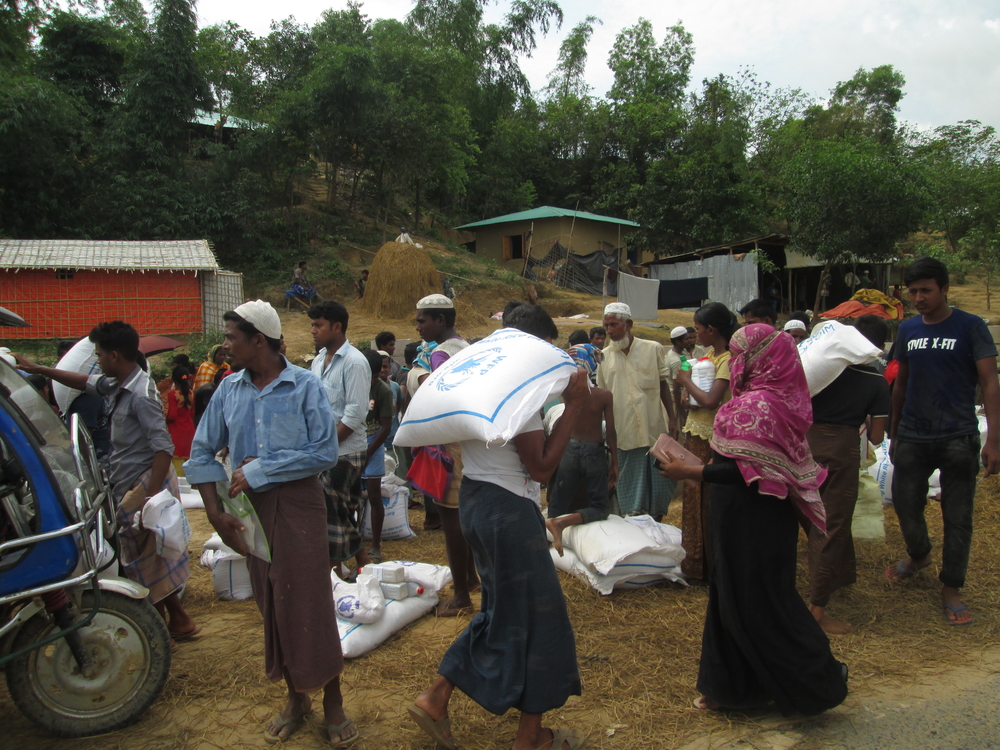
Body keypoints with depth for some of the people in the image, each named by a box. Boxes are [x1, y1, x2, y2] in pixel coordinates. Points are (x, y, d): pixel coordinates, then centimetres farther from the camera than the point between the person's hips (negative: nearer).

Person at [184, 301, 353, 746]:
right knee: (272, 604, 12)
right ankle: (296, 698, 30)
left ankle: (333, 702, 17)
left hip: (299, 503, -4)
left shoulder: (304, 386, -9)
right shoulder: (229, 390, 4)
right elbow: (202, 452, 7)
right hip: (252, 508, 5)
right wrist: (215, 513, -3)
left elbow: (325, 452, -16)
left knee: (311, 602, 0)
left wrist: (258, 470, -15)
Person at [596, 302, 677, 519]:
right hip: (623, 433, 0)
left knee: (660, 475, 7)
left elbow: (663, 385, 8)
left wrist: (672, 417, 4)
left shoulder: (652, 349, 2)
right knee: (630, 484, 7)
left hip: (654, 429, 0)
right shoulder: (604, 356, 4)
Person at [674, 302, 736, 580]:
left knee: (708, 504, 0)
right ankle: (694, 562, 30)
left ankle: (710, 567, 13)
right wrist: (688, 395, -3)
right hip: (695, 434, 9)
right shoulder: (709, 354, 10)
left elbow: (711, 400, -28)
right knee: (693, 498, 17)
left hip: (711, 440, -9)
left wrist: (686, 381, -14)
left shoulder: (728, 360, -17)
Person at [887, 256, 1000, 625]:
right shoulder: (907, 329, 8)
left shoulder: (971, 327, -4)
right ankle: (919, 555, 38)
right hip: (913, 438, 4)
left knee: (957, 518, 4)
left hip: (958, 439, -3)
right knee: (905, 504, 9)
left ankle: (950, 590, 18)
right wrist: (894, 433, 17)